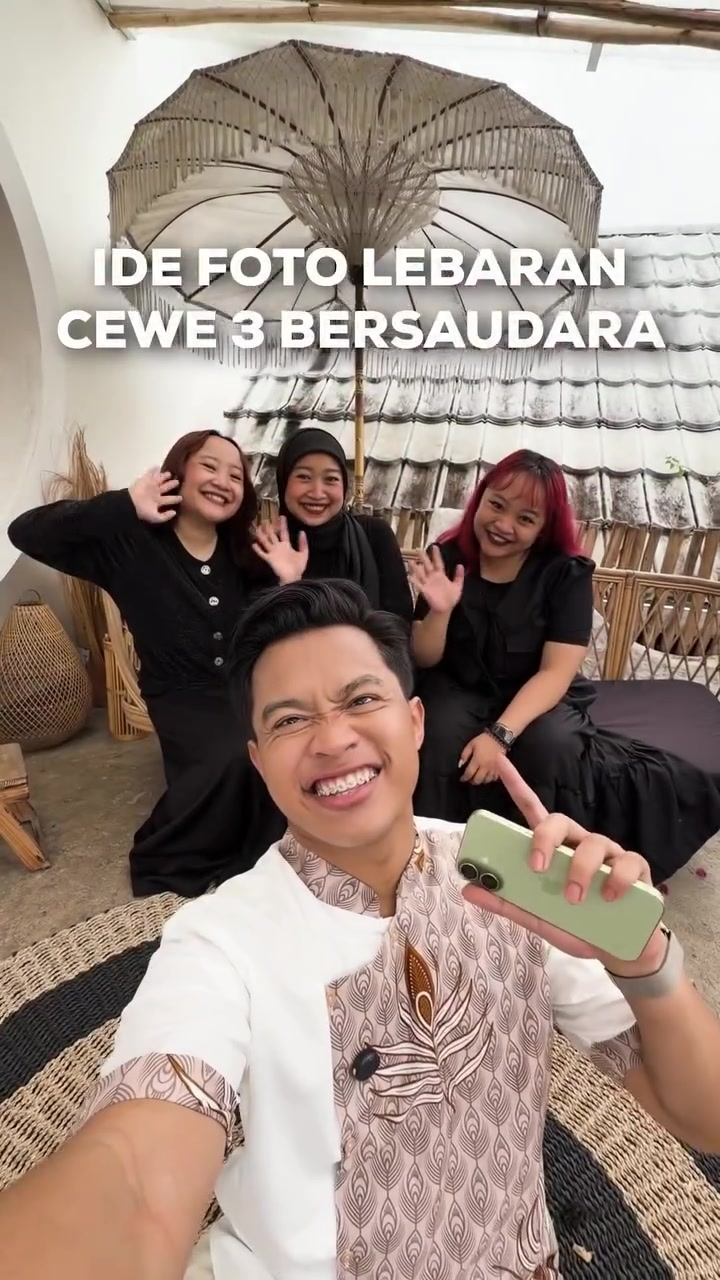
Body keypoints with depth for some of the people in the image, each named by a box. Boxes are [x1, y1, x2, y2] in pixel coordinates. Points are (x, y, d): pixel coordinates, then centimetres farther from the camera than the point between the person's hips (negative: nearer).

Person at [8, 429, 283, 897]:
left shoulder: (243, 551, 6)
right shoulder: (132, 543, -8)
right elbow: (26, 533, -18)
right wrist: (124, 506, -26)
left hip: (246, 685, 4)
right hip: (183, 696, -4)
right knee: (235, 757, -30)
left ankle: (254, 859, 2)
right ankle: (162, 860, -2)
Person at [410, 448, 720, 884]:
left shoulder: (567, 573, -12)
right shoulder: (446, 556, -9)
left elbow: (556, 671, -18)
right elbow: (425, 659, -6)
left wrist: (501, 733, -30)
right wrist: (439, 611, -27)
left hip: (536, 697, 0)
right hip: (458, 689, 1)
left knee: (549, 748, -31)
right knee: (441, 737, -30)